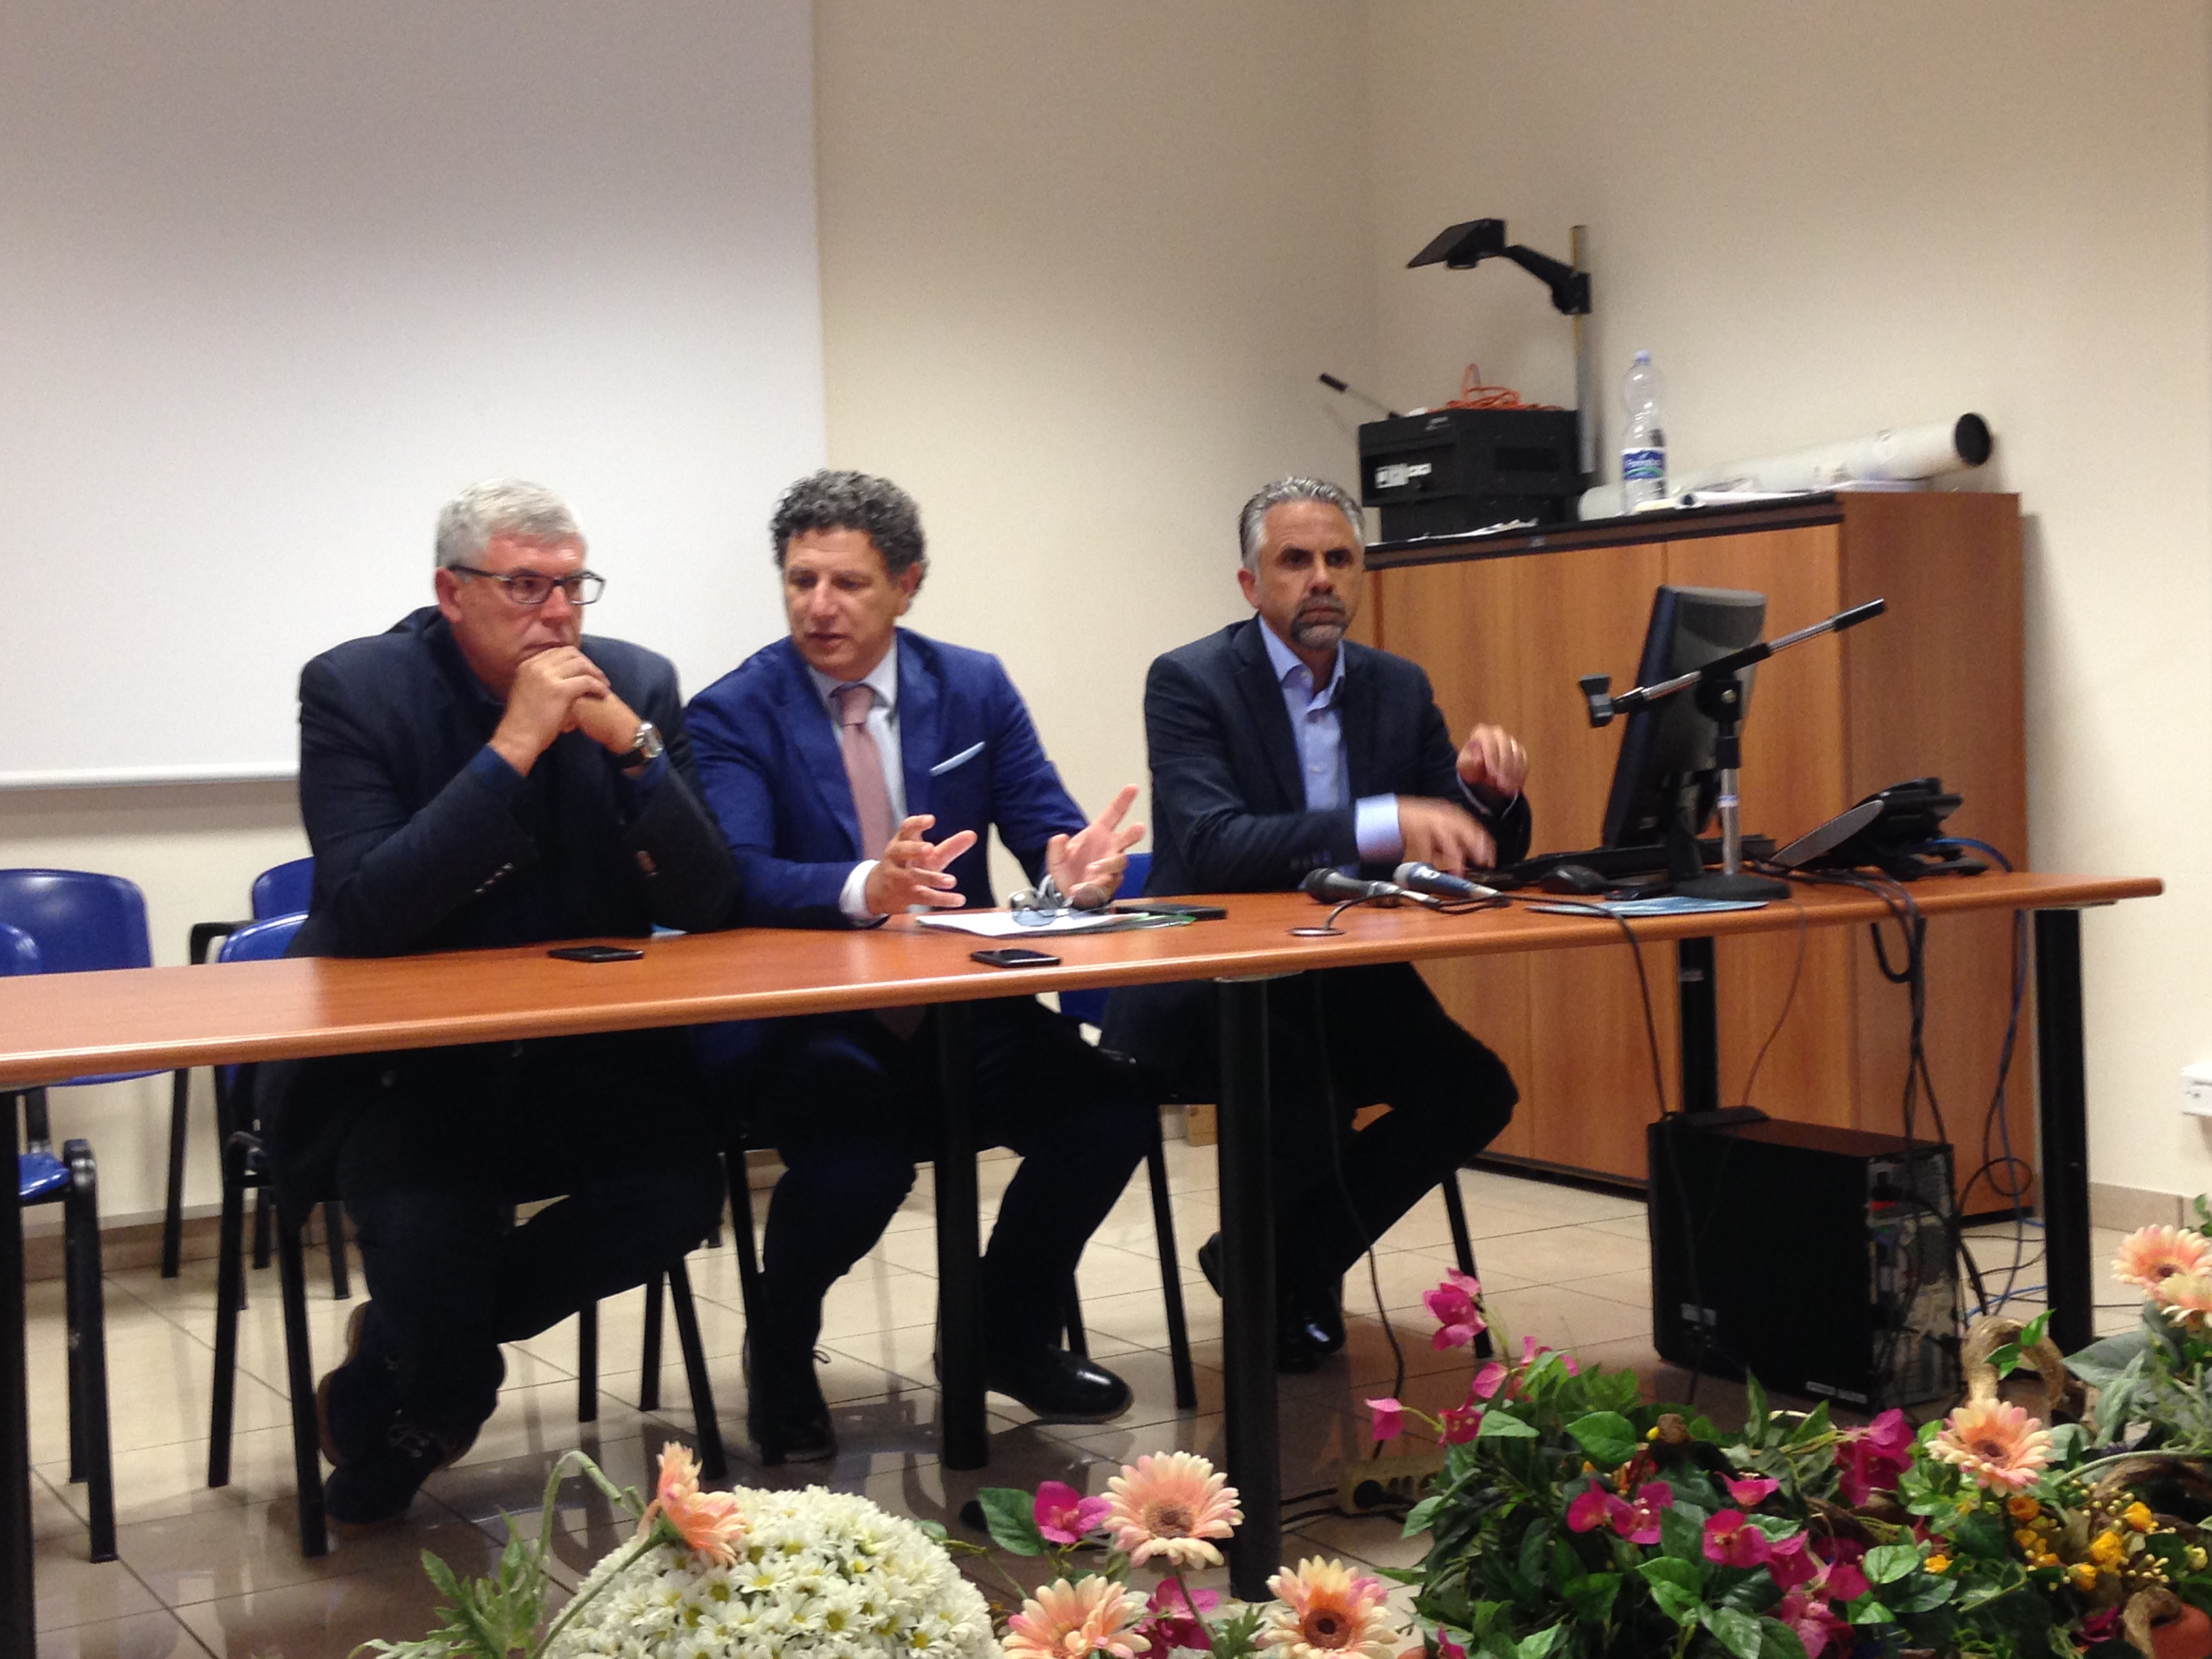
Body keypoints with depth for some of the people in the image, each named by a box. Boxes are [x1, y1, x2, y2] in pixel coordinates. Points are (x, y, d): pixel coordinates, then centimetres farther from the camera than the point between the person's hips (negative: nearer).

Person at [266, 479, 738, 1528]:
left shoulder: (636, 684, -1)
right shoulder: (353, 688, -11)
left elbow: (706, 907, -6)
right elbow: (365, 911, -24)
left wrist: (633, 745, -21)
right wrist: (514, 745, -27)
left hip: (585, 1046, 4)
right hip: (399, 1056, -3)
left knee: (680, 1189, -21)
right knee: (429, 1219, -30)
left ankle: (397, 1357, 4)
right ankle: (440, 1385, 10)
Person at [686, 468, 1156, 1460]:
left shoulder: (975, 688, 8)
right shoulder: (731, 715, -3)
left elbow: (1048, 830, 3)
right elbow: (736, 878, -19)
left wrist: (1072, 868, -23)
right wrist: (865, 888, -38)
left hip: (962, 1014, 4)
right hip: (806, 1030, -4)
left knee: (1112, 1116, -20)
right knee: (858, 1166, -33)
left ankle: (1012, 1337, 10)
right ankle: (780, 1357, 3)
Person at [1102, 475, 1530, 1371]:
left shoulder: (1399, 687, 8)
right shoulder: (1189, 682, -9)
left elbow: (1483, 852, 8)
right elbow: (1215, 847, -25)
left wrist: (1487, 788, -17)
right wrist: (1384, 823, -37)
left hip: (1344, 985, 6)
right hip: (1207, 991, -5)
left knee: (1475, 1088, -19)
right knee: (1311, 1100, -33)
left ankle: (1278, 1265, 3)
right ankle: (1280, 1282, 0)